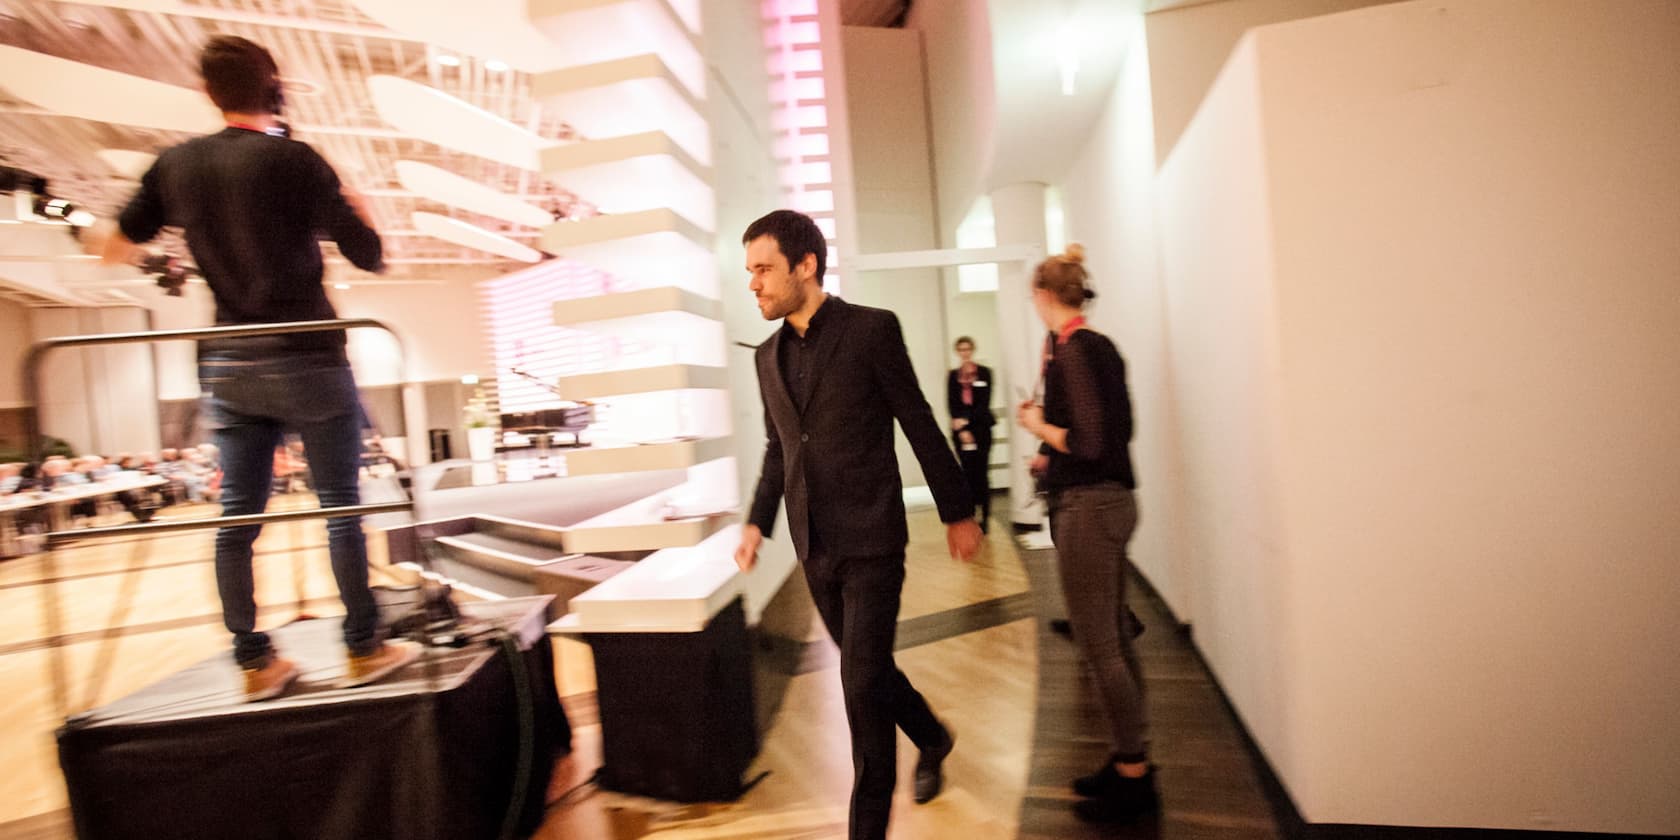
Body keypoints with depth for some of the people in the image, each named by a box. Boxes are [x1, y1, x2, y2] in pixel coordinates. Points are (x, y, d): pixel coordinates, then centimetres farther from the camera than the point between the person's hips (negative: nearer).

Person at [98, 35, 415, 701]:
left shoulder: (175, 166, 8)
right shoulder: (293, 160, -8)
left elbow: (115, 248, 17)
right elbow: (370, 258, -8)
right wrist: (358, 210, 12)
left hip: (227, 366, 5)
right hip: (306, 360, -5)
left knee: (237, 517, 8)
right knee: (341, 507, 1)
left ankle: (255, 663, 16)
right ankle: (365, 649, 9)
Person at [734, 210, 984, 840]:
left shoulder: (871, 329, -8)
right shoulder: (769, 355, 8)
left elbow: (920, 426, -5)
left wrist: (957, 512, 0)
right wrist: (758, 522, 6)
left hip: (870, 539, -6)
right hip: (814, 547, 6)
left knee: (863, 682, -2)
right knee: (866, 669, 19)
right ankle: (932, 740, 47)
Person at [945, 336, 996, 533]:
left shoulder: (984, 373, 3)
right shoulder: (952, 376, 8)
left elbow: (985, 403, -3)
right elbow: (951, 404, 2)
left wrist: (967, 420, -12)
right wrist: (962, 430, -9)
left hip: (981, 428, -2)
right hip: (960, 431, 2)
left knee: (981, 473, -3)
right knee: (968, 473, 2)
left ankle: (985, 517, 4)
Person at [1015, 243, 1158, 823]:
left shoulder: (1073, 350, -17)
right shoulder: (1101, 346, 11)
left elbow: (1090, 441, -22)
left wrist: (1039, 425, -7)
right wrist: (1054, 454, 26)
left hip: (1089, 505, -10)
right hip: (1110, 497, 10)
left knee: (1097, 643, 1)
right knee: (1113, 637, 17)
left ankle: (1134, 777, 16)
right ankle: (1131, 759, 31)